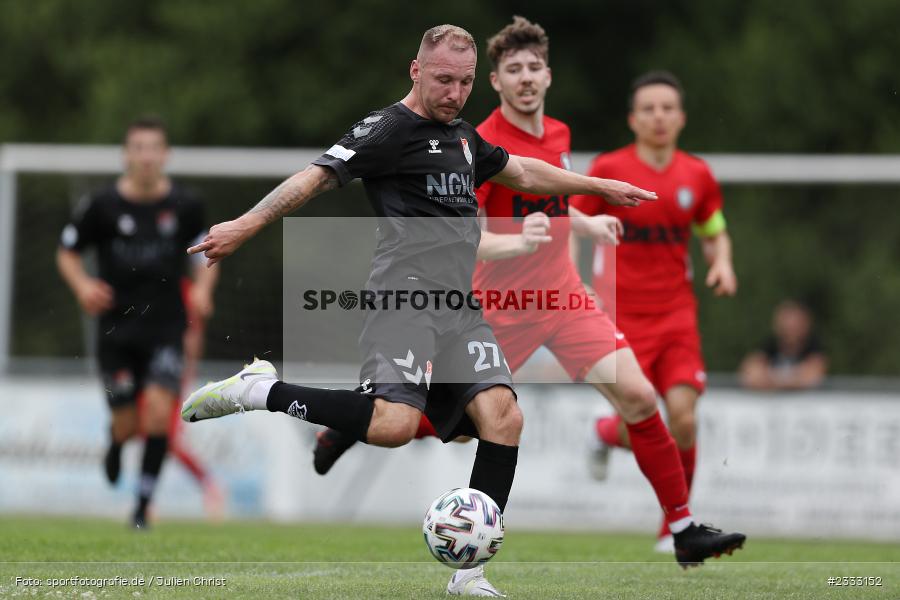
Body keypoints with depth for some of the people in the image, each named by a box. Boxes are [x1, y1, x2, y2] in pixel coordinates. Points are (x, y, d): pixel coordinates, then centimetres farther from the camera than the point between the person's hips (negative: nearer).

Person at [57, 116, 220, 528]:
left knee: (158, 412, -18)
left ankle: (143, 504, -7)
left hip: (165, 327, 0)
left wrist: (202, 288, -6)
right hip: (116, 327, 0)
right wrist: (83, 286, -13)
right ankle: (116, 441, 42)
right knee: (128, 424, 2)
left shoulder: (184, 207, -2)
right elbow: (67, 252, 6)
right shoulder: (102, 205, -6)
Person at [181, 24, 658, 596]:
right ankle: (262, 390, -8)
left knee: (503, 418, -10)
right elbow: (319, 176, -13)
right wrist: (246, 226, -24)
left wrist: (600, 186, 45)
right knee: (394, 424, -26)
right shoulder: (389, 129, -3)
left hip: (460, 307, 8)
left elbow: (522, 171, 40)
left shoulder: (463, 137, 23)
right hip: (406, 292, -8)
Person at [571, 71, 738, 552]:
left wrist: (722, 263, -2)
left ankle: (676, 526, 5)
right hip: (621, 318, -2)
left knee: (682, 416, -14)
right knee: (639, 432, -9)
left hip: (676, 316, 2)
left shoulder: (697, 176, 4)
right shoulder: (608, 170, -6)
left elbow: (715, 233, 19)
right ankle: (607, 433, 32)